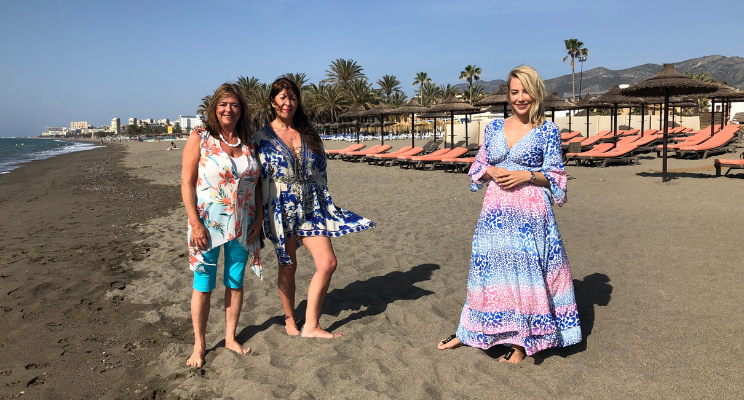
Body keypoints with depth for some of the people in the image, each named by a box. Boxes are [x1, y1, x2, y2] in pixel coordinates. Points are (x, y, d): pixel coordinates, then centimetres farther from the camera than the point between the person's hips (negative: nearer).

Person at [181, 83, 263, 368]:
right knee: (203, 286, 4)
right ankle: (199, 345, 20)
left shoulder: (247, 144, 7)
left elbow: (256, 183, 12)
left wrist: (258, 216, 2)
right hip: (208, 224, -4)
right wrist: (195, 223, -14)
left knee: (236, 283, 12)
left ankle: (231, 338, 28)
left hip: (242, 225, 4)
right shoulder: (199, 139, -5)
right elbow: (187, 183, -8)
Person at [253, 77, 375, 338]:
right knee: (288, 266, 7)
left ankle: (311, 326, 7)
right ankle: (290, 321, 28)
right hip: (281, 207, -3)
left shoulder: (309, 135, 10)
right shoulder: (263, 138, -2)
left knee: (328, 262, -5)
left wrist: (326, 205, 11)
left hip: (310, 206, 4)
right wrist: (261, 217, -7)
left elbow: (320, 172, 13)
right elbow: (256, 179, -3)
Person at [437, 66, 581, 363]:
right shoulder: (494, 128, 9)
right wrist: (492, 172, -8)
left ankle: (522, 340, 17)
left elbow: (555, 175, 1)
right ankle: (469, 331, 26)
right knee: (488, 266, 10)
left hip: (530, 210, -3)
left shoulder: (548, 130, 0)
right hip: (496, 209, 3)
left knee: (526, 268, 1)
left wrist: (526, 175, -14)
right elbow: (478, 166, 13)